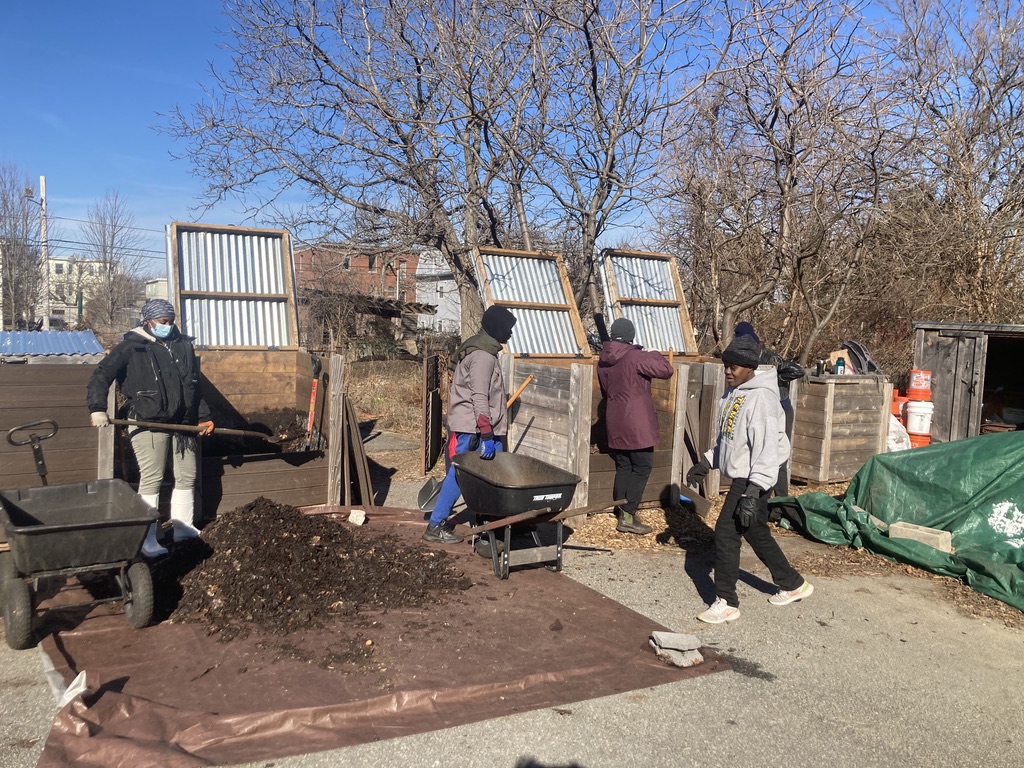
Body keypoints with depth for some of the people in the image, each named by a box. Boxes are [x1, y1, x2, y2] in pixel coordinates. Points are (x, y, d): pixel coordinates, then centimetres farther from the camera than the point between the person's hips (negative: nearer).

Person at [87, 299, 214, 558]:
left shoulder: (183, 345, 11)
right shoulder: (131, 347, -6)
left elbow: (194, 385, 18)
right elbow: (100, 376, -9)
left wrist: (203, 417, 17)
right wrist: (98, 409, -20)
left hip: (182, 422, 6)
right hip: (148, 424, -6)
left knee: (187, 476, 11)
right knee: (151, 479, -5)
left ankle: (183, 527, 26)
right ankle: (147, 539, 2)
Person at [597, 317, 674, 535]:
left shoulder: (603, 361, 8)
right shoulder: (636, 357, -14)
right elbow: (666, 370, -10)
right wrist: (655, 355, 7)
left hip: (615, 423, 7)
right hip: (637, 423, -7)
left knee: (623, 467, 14)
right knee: (642, 468, 0)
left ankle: (624, 512, 17)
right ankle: (627, 516, -4)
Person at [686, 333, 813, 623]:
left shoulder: (760, 398, -20)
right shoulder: (734, 393, 9)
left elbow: (767, 449, -25)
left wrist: (753, 493, -29)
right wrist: (706, 463, 16)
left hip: (751, 480, -10)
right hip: (739, 477, 10)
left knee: (726, 533, -7)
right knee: (756, 534, 20)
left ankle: (726, 603, 5)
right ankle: (793, 584, 38)